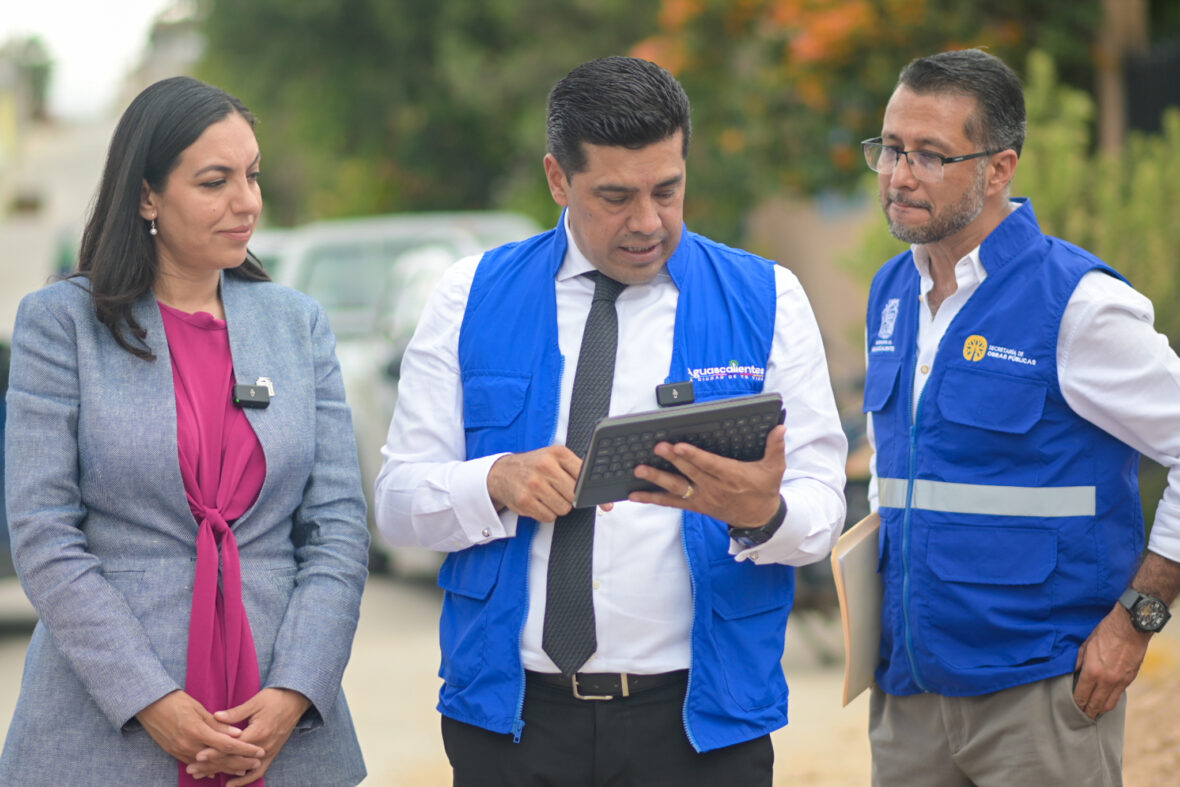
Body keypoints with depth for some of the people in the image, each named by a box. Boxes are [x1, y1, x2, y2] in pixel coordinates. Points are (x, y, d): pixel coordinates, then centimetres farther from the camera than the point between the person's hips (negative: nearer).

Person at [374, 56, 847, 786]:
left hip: (696, 722, 0)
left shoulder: (767, 301, 2)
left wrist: (761, 511, -26)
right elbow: (400, 500, 0)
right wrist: (499, 480, -20)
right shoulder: (472, 299, 4)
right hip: (512, 718, 1)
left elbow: (821, 512, -4)